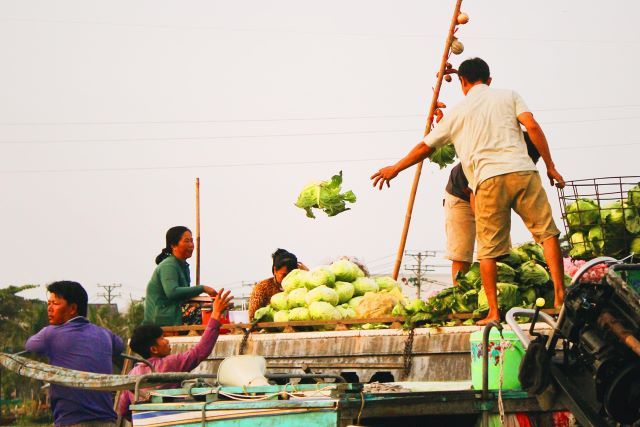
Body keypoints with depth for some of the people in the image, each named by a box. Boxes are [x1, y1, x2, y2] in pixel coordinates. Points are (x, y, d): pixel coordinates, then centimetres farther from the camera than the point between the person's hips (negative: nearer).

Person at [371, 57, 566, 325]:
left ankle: (493, 311, 4)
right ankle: (560, 294, -5)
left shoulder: (458, 112, 17)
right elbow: (532, 126, 1)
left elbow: (426, 147, 24)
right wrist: (550, 167, 7)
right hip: (523, 172, 0)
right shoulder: (509, 96, 16)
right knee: (546, 232, 6)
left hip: (489, 181, 0)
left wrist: (394, 169, 37)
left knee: (489, 249, 6)